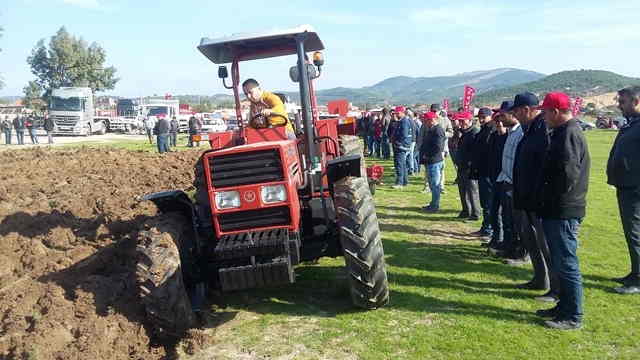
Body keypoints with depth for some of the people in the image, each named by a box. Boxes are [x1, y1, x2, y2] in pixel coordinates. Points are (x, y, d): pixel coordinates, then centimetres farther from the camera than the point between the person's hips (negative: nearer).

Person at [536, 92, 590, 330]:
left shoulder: (569, 134, -17)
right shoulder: (563, 132, 14)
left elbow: (568, 172, -25)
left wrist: (554, 198, -12)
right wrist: (549, 199, 13)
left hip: (563, 212, -10)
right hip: (558, 211, 10)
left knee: (566, 265, -2)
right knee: (560, 263, 18)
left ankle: (573, 317, 9)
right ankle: (564, 307, 31)